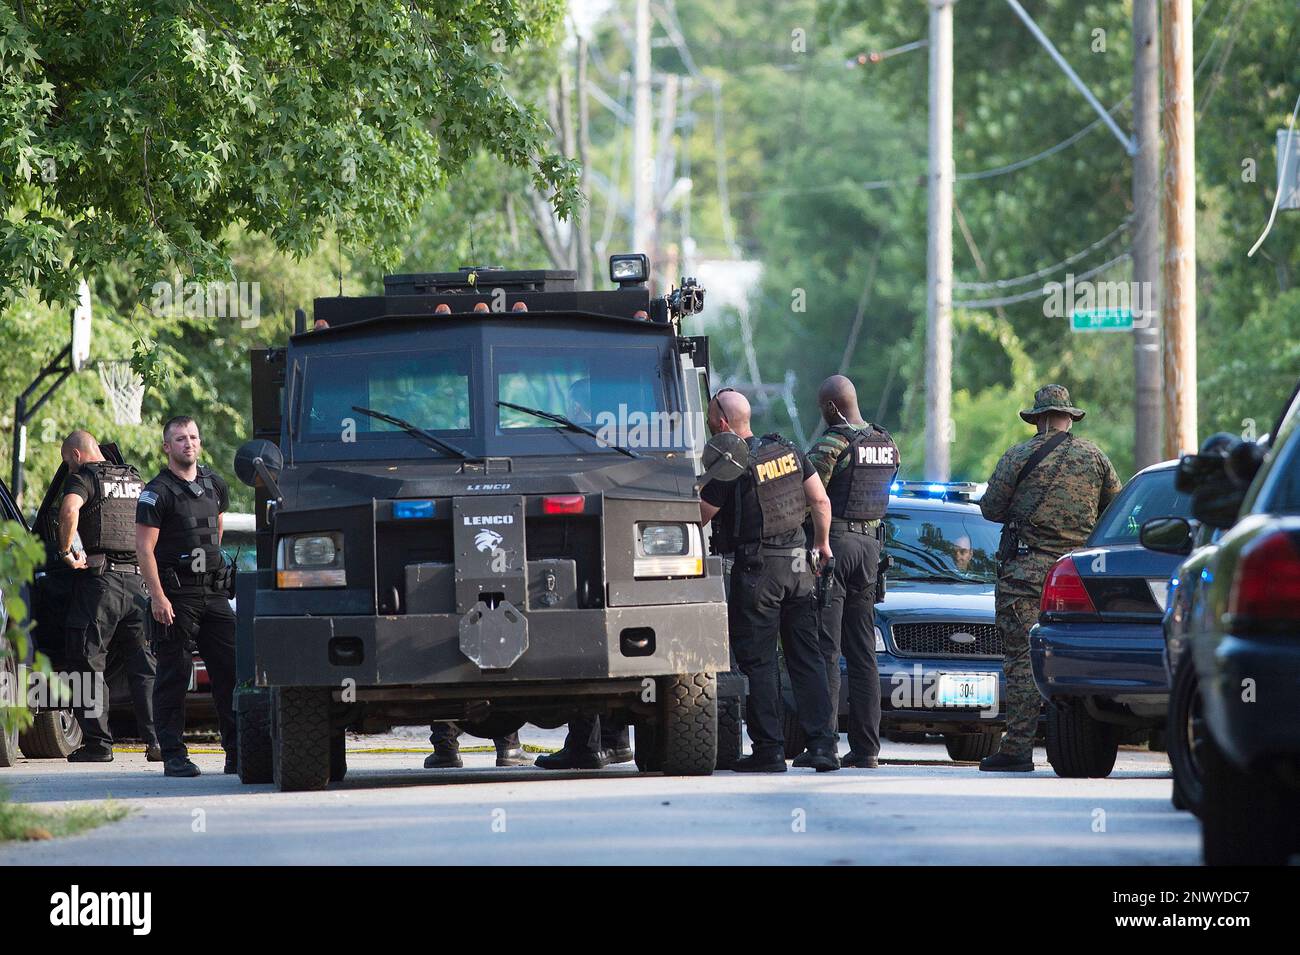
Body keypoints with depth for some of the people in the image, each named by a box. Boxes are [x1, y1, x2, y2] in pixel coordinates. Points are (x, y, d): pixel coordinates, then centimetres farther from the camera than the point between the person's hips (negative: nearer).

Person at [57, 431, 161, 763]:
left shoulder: (84, 477, -2)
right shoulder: (136, 480, 18)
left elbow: (69, 509, -23)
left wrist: (67, 551, -13)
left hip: (100, 578, -6)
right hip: (138, 580, 6)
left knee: (89, 662, 1)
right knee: (144, 665, 8)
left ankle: (98, 742, -3)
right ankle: (156, 740, 0)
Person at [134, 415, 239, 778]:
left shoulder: (214, 485, 12)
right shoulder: (158, 492, -6)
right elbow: (144, 548, -11)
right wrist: (158, 597, -17)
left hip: (214, 593, 6)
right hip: (175, 594, -6)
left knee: (230, 669, 2)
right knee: (173, 676, -3)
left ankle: (237, 753, 6)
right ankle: (174, 755, 1)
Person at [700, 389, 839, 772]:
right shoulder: (787, 450, 7)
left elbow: (698, 516, -8)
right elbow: (821, 501, 9)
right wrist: (822, 543, 22)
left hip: (756, 569, -6)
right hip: (798, 565, 6)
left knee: (758, 661, 0)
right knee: (807, 658, 7)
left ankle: (769, 748, -2)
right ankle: (822, 744, 2)